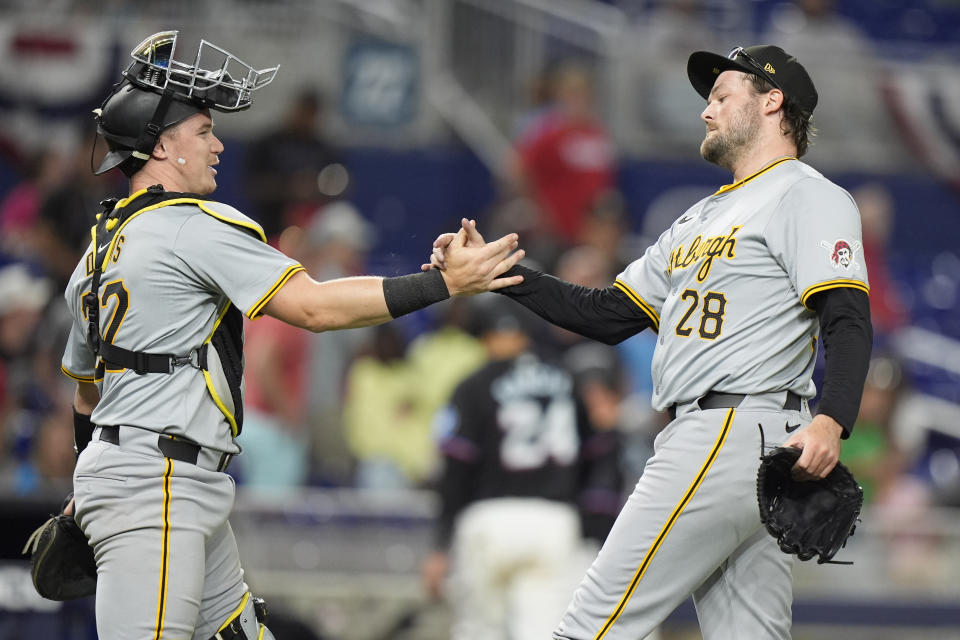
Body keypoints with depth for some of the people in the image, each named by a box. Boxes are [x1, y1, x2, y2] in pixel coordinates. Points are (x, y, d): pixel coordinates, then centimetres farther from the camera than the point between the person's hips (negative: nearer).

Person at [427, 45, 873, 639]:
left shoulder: (807, 196, -2)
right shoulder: (703, 217, 28)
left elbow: (848, 319, -15)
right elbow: (609, 315, 26)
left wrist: (831, 422, -33)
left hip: (738, 430, -9)